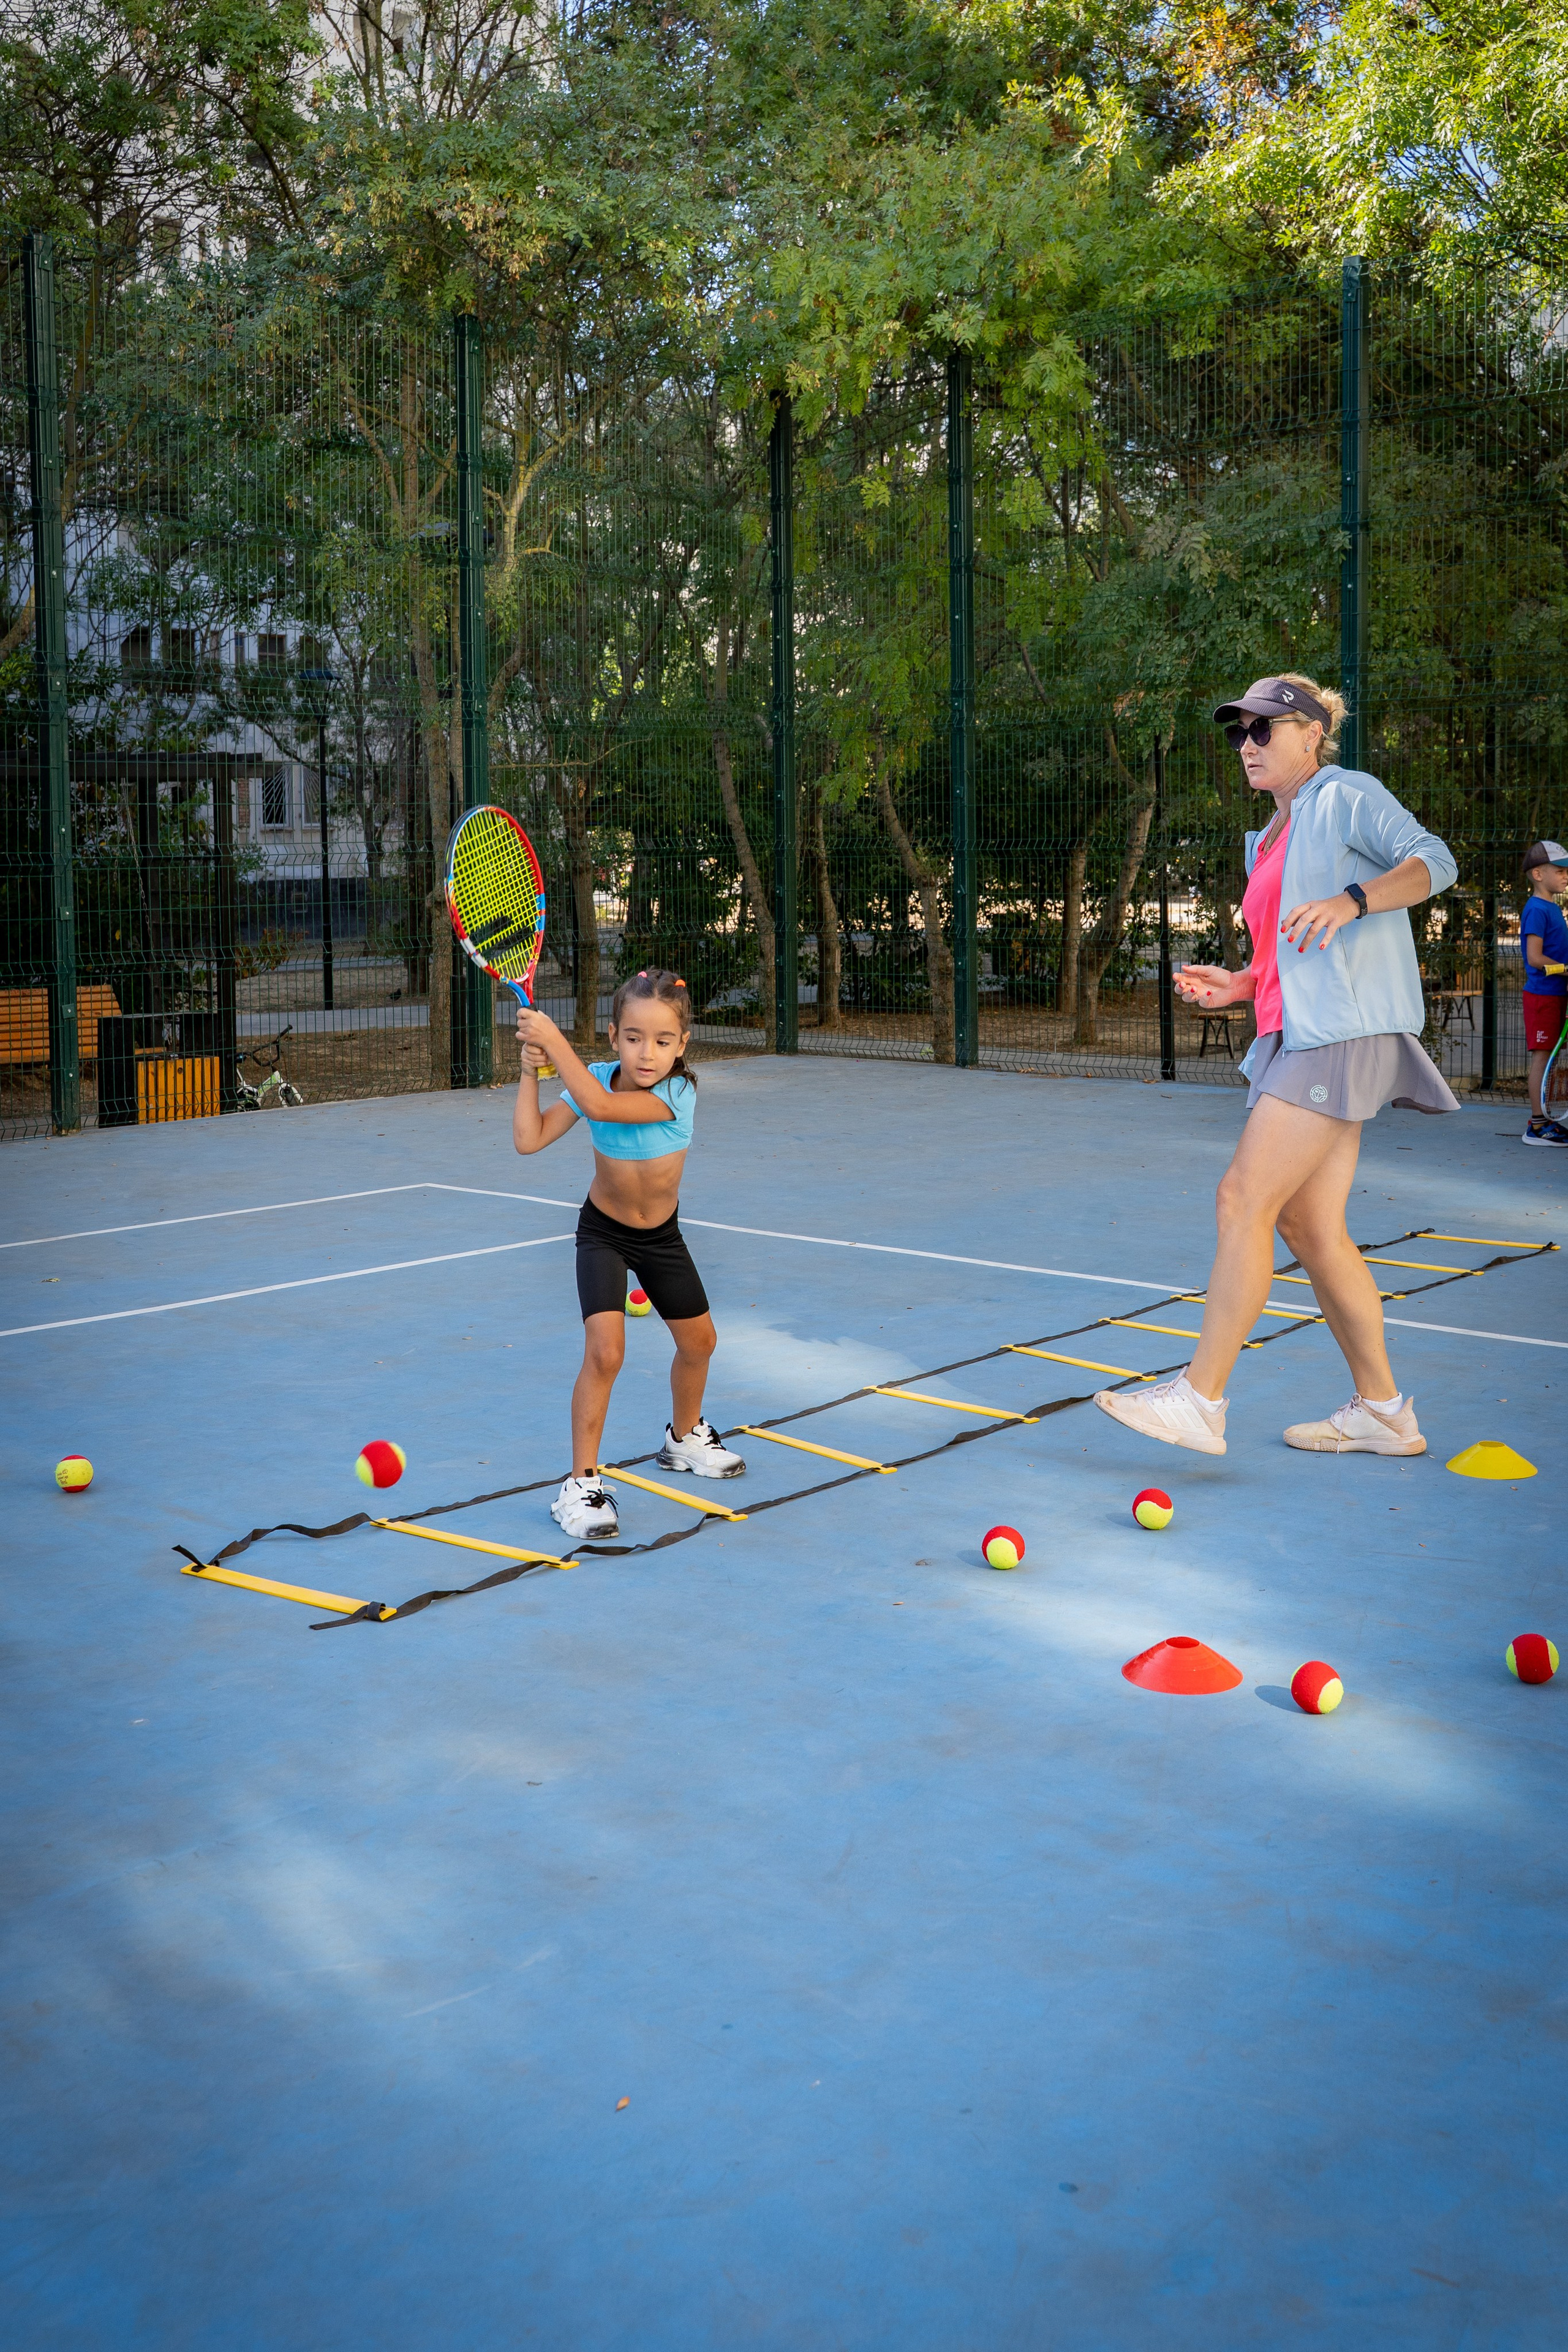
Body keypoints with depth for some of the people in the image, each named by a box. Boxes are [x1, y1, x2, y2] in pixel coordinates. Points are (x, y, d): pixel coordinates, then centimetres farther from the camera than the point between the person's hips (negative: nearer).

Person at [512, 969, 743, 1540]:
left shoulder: (678, 1092, -27)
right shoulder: (596, 1078, -19)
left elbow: (600, 1106, -43)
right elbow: (529, 1139, -24)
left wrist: (554, 1041, -43)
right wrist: (531, 1069, -30)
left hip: (661, 1235, 2)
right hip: (603, 1233, -2)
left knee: (698, 1340, 17)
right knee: (604, 1351, -20)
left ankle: (685, 1437, 47)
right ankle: (582, 1483, -10)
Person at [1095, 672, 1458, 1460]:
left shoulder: (1347, 797, -2)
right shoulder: (1267, 841, 23)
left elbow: (1433, 860, -17)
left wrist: (1351, 900, -31)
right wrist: (1238, 986, 11)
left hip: (1342, 1034, -9)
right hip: (1297, 1037, 9)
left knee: (1243, 1199, -14)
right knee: (1307, 1225, 7)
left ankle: (1200, 1399, -11)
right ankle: (1381, 1410, 15)